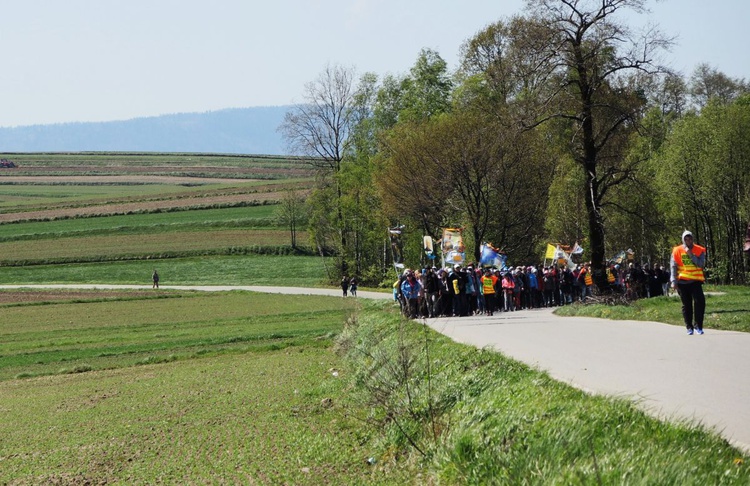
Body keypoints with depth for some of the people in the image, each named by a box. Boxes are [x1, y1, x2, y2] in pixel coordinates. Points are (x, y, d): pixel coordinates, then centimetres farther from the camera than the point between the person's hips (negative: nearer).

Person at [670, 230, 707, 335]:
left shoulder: (700, 250, 2)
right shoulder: (677, 251, 2)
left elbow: (701, 264, -11)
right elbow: (673, 266, 0)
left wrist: (691, 255, -16)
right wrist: (674, 281, -7)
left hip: (695, 281, 0)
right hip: (682, 282, 0)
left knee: (700, 301, -13)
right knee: (686, 305, 5)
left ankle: (698, 325, -4)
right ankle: (689, 327, 13)